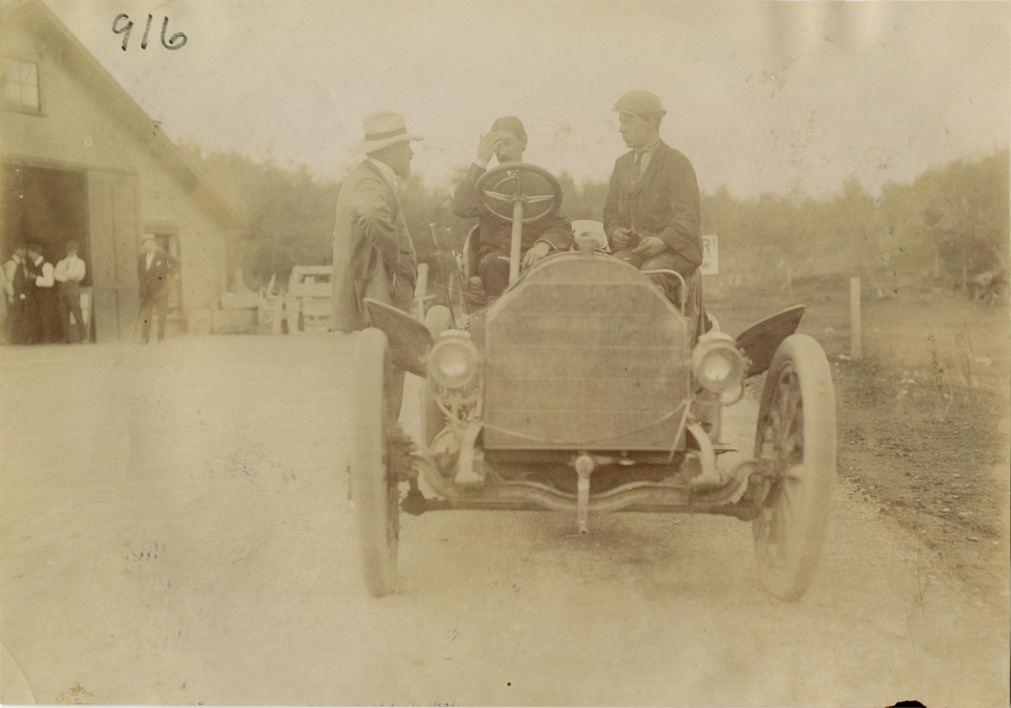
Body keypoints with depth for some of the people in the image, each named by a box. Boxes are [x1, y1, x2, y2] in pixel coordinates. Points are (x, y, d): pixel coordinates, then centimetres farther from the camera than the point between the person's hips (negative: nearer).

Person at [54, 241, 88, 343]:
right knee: (63, 314, -1)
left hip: (73, 288, -4)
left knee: (76, 312, -12)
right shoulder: (61, 263, 23)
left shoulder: (79, 262, 12)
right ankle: (67, 338, 1)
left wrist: (64, 274, 3)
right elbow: (56, 274, 8)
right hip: (62, 288, 4)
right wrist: (65, 277, -8)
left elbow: (76, 273, -3)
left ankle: (83, 337, -11)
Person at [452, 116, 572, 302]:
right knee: (494, 263, -37)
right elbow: (461, 208, -6)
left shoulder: (539, 183, 17)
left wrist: (544, 245, -18)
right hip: (494, 254, 0)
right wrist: (481, 161, -7)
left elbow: (561, 226, 6)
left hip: (530, 257, 1)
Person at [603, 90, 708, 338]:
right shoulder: (622, 163, 20)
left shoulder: (677, 163, -1)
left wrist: (662, 241, -28)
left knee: (651, 274, -35)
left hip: (674, 249, -5)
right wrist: (615, 232, -4)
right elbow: (611, 210, 21)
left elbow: (688, 218, -10)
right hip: (635, 248, 5)